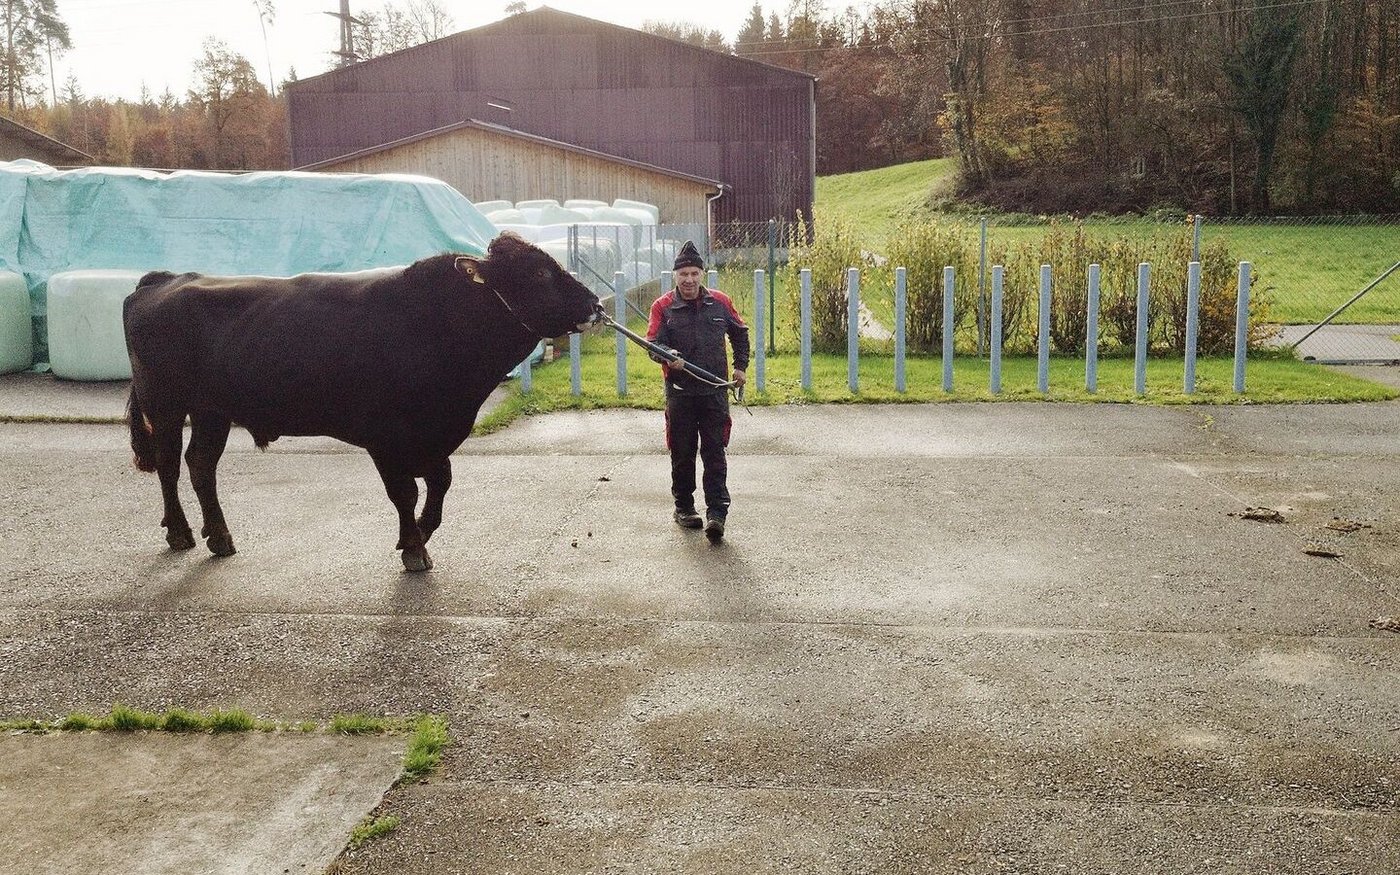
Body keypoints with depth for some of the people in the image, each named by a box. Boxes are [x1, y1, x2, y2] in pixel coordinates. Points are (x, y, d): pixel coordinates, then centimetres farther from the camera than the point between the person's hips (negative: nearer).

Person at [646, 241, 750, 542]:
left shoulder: (720, 302, 5)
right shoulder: (663, 307, -1)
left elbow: (740, 333, 20)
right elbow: (653, 344, -7)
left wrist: (740, 366, 14)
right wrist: (667, 357, -28)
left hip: (714, 391, 1)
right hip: (680, 392, -1)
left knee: (714, 453, -3)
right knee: (682, 453, 8)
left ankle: (716, 512, -4)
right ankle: (683, 507, 22)